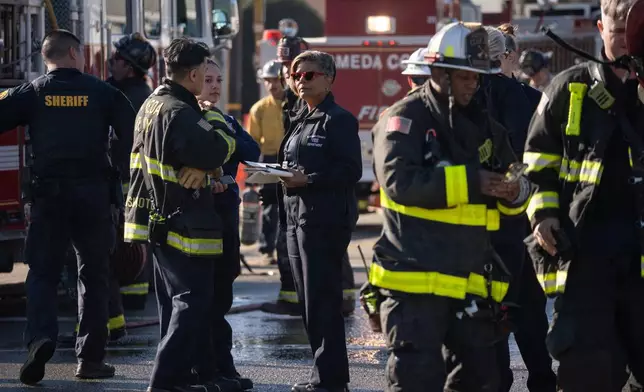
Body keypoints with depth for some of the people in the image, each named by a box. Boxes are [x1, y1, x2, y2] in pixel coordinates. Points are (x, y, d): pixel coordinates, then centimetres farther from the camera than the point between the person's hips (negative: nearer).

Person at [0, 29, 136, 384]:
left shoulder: (31, 93, 3)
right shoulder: (103, 93, 3)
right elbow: (134, 135, 1)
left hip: (48, 192, 0)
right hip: (93, 192, 0)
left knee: (43, 272, 4)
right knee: (94, 275, 11)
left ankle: (40, 336, -22)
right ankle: (90, 358, 11)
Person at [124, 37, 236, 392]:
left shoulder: (152, 105, 13)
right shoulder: (179, 114, -21)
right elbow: (217, 150, -26)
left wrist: (201, 164, -5)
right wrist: (219, 132, -5)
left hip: (158, 224, 10)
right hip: (183, 225, -10)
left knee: (175, 303, 16)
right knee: (192, 303, -8)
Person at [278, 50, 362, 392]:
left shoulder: (338, 120, -7)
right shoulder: (300, 120, 19)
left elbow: (350, 171, -15)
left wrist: (307, 179, -20)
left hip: (326, 219, -9)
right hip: (297, 216, 9)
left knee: (322, 299, -9)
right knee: (307, 300, 10)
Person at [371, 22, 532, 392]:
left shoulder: (483, 125, 15)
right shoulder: (405, 120, -4)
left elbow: (515, 193, 18)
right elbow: (400, 181, -20)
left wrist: (515, 191, -8)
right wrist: (470, 182, -22)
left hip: (470, 283, 7)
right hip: (415, 279, -6)